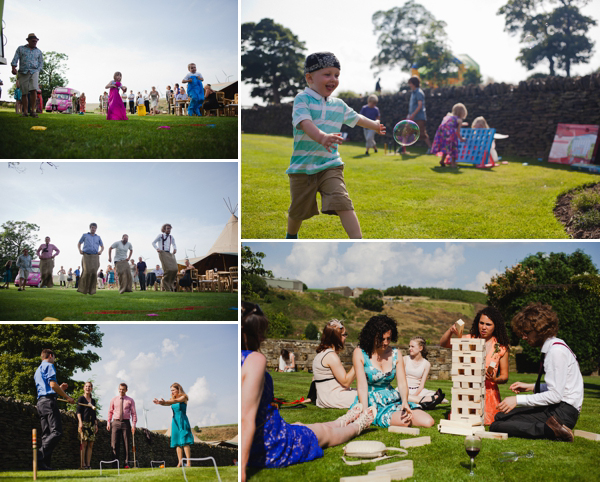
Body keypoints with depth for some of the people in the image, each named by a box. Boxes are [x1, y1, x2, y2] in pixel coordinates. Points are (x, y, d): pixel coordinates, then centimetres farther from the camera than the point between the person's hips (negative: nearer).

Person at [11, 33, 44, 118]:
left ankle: (33, 111, -18)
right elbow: (15, 59, 6)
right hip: (22, 73, 0)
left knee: (33, 90, -21)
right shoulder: (20, 49, 15)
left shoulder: (38, 52, 18)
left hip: (34, 72, 0)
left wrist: (37, 71, -1)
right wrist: (14, 67, -10)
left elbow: (41, 63, 16)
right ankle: (25, 112, 2)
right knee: (24, 93, -2)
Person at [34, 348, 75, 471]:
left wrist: (60, 388, 28)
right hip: (48, 401, -10)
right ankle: (40, 456, -28)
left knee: (46, 434, 4)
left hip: (40, 402, 10)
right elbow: (52, 384, -12)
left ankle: (45, 464, -5)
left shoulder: (38, 370, 29)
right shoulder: (49, 366, 0)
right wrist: (67, 397, -6)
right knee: (56, 432, -16)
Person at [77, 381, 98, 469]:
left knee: (90, 445, 0)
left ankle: (88, 464, -1)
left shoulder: (93, 401, 20)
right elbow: (78, 411, -4)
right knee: (84, 443, -12)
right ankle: (83, 464, -13)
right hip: (84, 423, -6)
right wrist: (80, 422, -15)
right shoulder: (81, 399, 4)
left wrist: (96, 424, 16)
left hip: (92, 424, 6)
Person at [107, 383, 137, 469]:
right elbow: (110, 412, 14)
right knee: (114, 444, -5)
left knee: (126, 444, -1)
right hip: (116, 422, 1)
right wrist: (108, 422, 3)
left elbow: (133, 413, 5)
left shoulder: (130, 400, 7)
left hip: (126, 422, -1)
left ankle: (126, 463, 2)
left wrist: (133, 424, -6)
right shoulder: (114, 400, 11)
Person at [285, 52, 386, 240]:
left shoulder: (338, 104, 11)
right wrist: (321, 137, -47)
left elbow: (355, 118, 31)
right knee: (298, 210, 11)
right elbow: (305, 123, -27)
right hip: (302, 167, -3)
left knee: (342, 201, -19)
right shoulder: (302, 99, -8)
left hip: (330, 165, 3)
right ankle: (291, 237, 41)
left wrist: (376, 125, 46)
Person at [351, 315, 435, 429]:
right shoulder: (360, 353, -5)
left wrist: (405, 401, -21)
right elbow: (362, 386, -12)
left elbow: (402, 383, 1)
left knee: (428, 422, -14)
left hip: (391, 401, 6)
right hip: (370, 402, -6)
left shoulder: (395, 354, 8)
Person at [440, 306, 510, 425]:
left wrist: (495, 379, -16)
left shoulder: (501, 347, 3)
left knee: (486, 421, -18)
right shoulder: (470, 340, 6)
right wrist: (450, 331, -19)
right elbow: (443, 344, 0)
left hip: (489, 391, 0)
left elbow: (504, 376, 6)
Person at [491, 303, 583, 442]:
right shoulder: (550, 348, 15)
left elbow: (555, 395, -20)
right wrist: (530, 387, 17)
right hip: (555, 408, 10)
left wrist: (518, 400, -17)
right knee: (500, 416, 7)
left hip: (563, 412, -10)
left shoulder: (557, 350, -15)